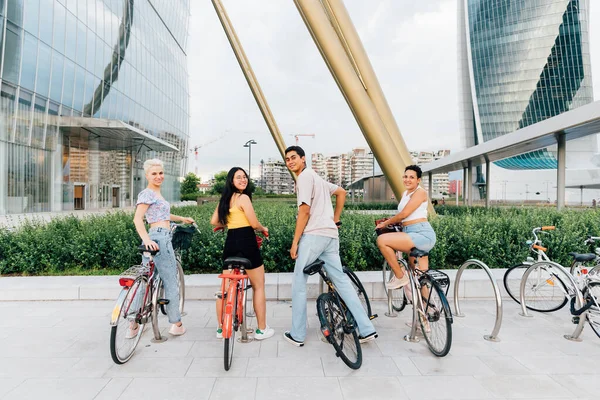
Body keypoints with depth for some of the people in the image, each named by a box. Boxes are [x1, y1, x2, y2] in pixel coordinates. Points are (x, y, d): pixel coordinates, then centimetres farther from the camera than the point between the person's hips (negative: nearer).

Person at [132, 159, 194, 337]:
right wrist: (146, 239, -34)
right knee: (171, 282, -1)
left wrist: (182, 219, 42)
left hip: (162, 238, 9)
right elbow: (137, 218, -20)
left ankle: (134, 323, 19)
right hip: (159, 238, -9)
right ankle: (176, 324, 9)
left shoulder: (157, 193, 19)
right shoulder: (147, 193, -8)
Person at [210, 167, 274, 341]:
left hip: (230, 244, 8)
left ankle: (221, 328, 23)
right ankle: (262, 329, 13)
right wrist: (263, 229, 7)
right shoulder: (243, 197, -12)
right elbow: (254, 224, -14)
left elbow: (214, 221, 12)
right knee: (258, 287, 6)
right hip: (246, 243, -8)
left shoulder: (225, 198, 11)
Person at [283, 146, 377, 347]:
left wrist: (294, 242, -11)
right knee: (341, 280, 10)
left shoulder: (304, 176, -6)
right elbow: (341, 192, 30)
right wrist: (335, 219, 27)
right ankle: (367, 329, 11)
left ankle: (297, 335, 11)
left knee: (299, 282, 3)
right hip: (330, 235, 9)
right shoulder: (315, 176, 22)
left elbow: (304, 211, -14)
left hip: (314, 234, -9)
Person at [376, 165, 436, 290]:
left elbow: (404, 214, -14)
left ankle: (400, 277, -8)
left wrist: (385, 223, -4)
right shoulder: (404, 194, 20)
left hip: (422, 235, -9)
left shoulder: (420, 192, -5)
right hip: (412, 237, 9)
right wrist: (388, 222, -1)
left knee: (382, 240, -21)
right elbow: (403, 218, 16)